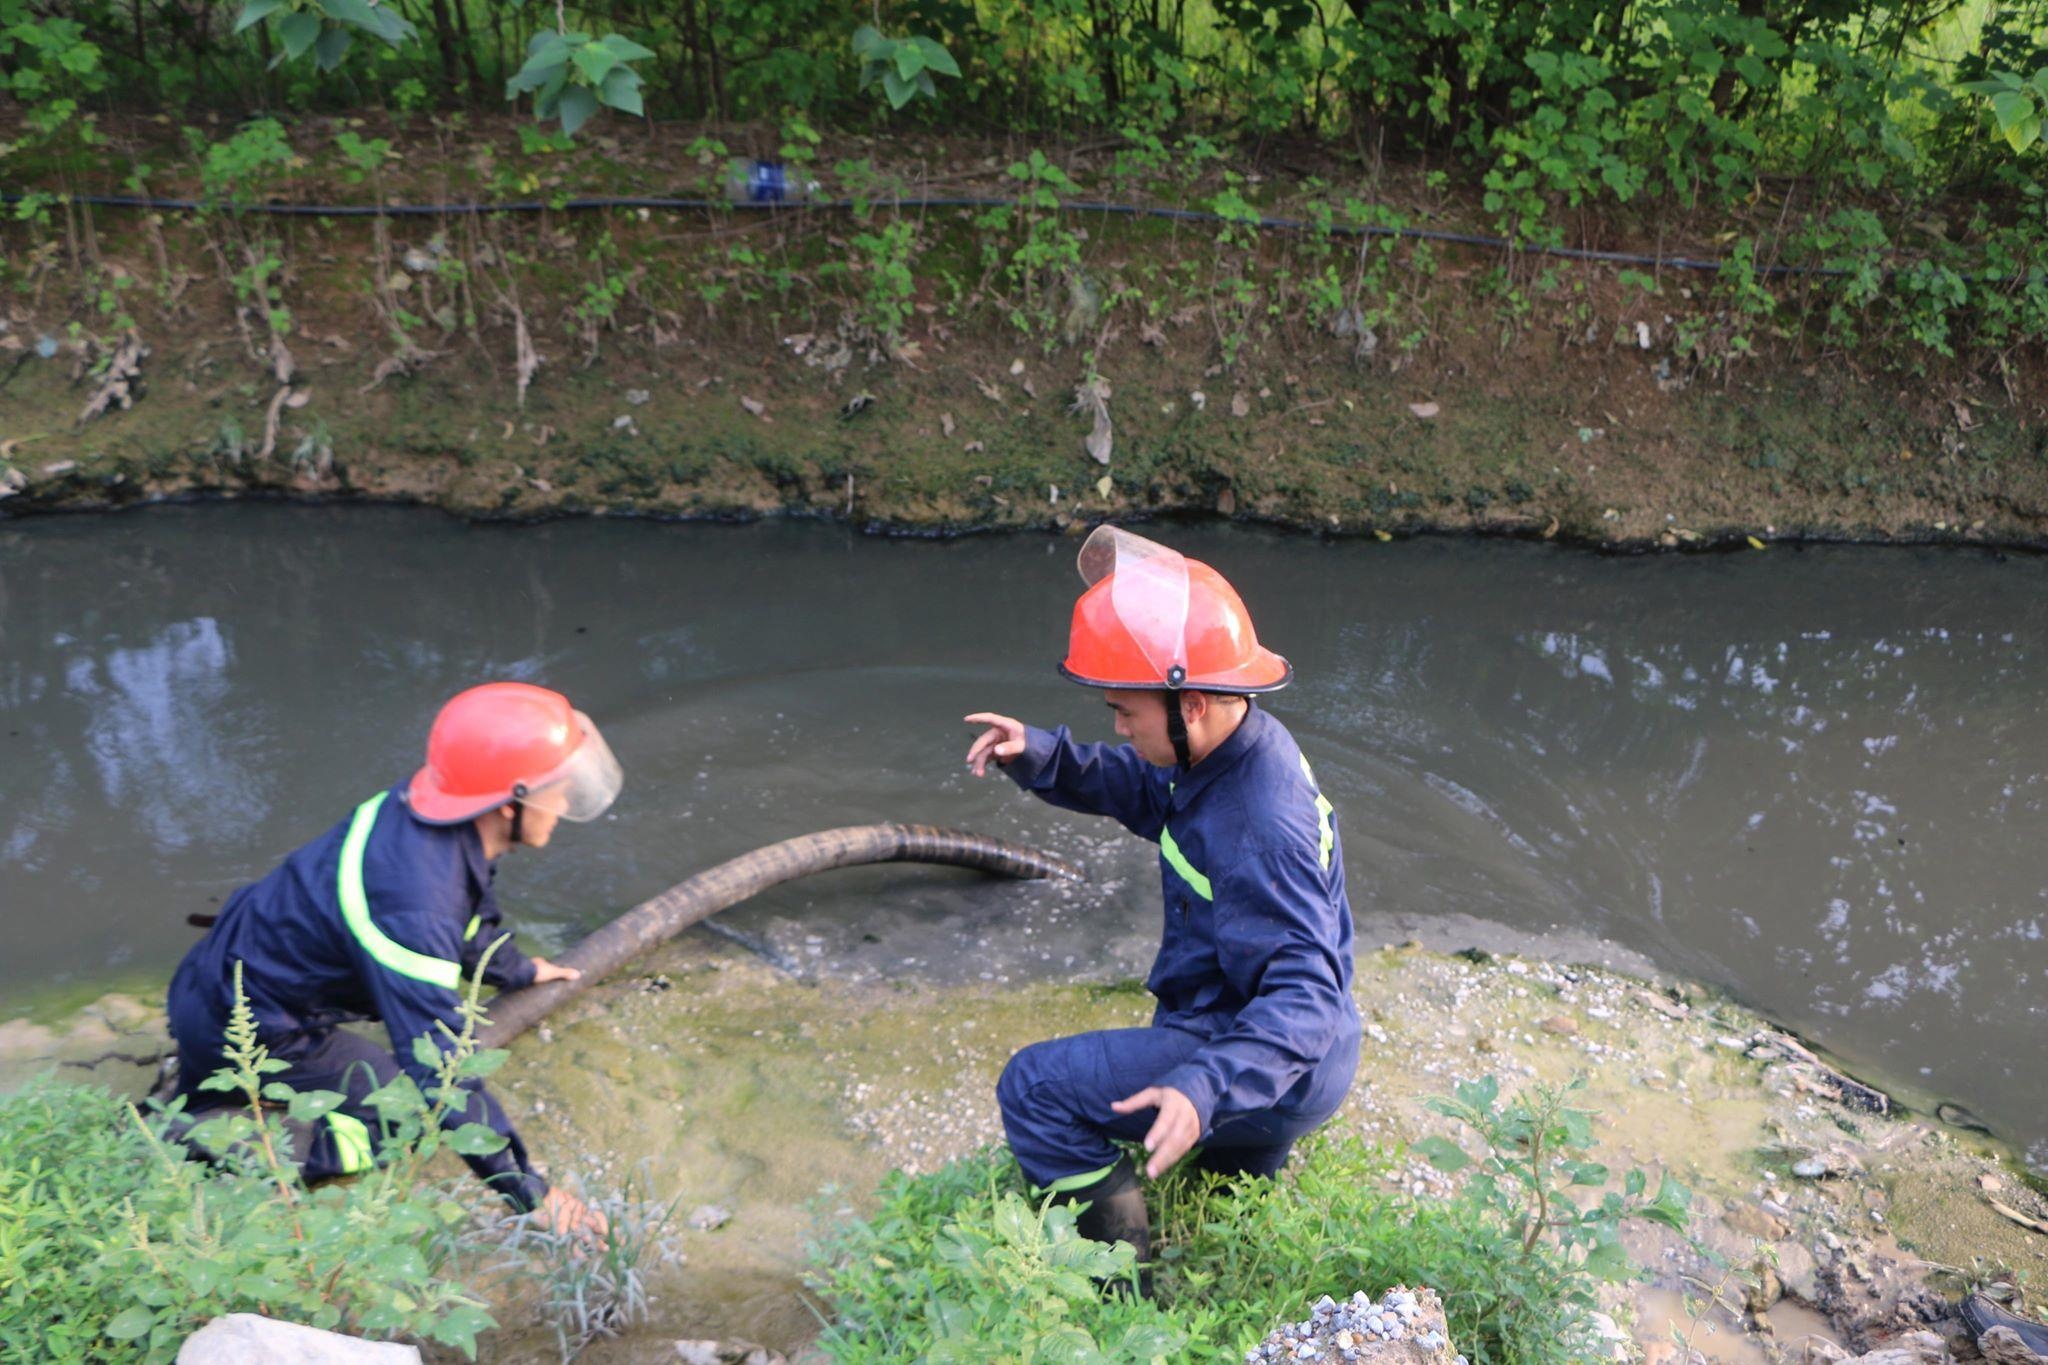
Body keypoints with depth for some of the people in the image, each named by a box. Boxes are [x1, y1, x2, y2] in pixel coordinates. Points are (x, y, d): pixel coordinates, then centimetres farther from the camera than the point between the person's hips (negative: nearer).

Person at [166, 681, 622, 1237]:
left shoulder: (418, 805, -11)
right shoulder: (413, 906, -38)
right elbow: (440, 1065, -34)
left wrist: (517, 969, 30)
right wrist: (530, 1191, -28)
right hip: (244, 1028, -9)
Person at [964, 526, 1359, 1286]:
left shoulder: (1258, 833, -36)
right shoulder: (1236, 747, -7)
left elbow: (1301, 1000, -38)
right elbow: (1135, 787, 9)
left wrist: (1203, 1091, -52)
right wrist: (1038, 757, -9)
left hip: (1282, 1073, -9)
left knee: (1035, 1088, -14)